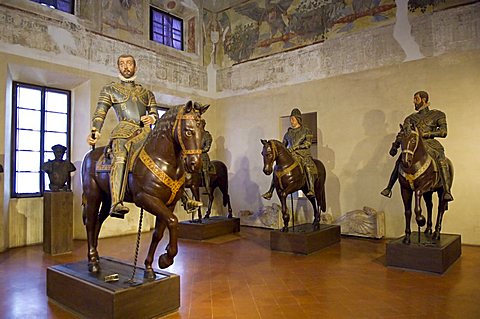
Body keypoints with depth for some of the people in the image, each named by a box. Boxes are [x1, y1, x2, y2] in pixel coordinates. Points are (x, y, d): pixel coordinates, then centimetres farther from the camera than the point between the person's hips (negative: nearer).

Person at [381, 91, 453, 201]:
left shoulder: (438, 115, 14)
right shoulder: (411, 118, 21)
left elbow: (443, 132, 2)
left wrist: (426, 133, -13)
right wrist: (395, 146, -6)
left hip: (430, 143, -3)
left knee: (441, 160, -30)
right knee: (399, 162, -13)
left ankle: (447, 191, -33)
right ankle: (389, 188, -6)